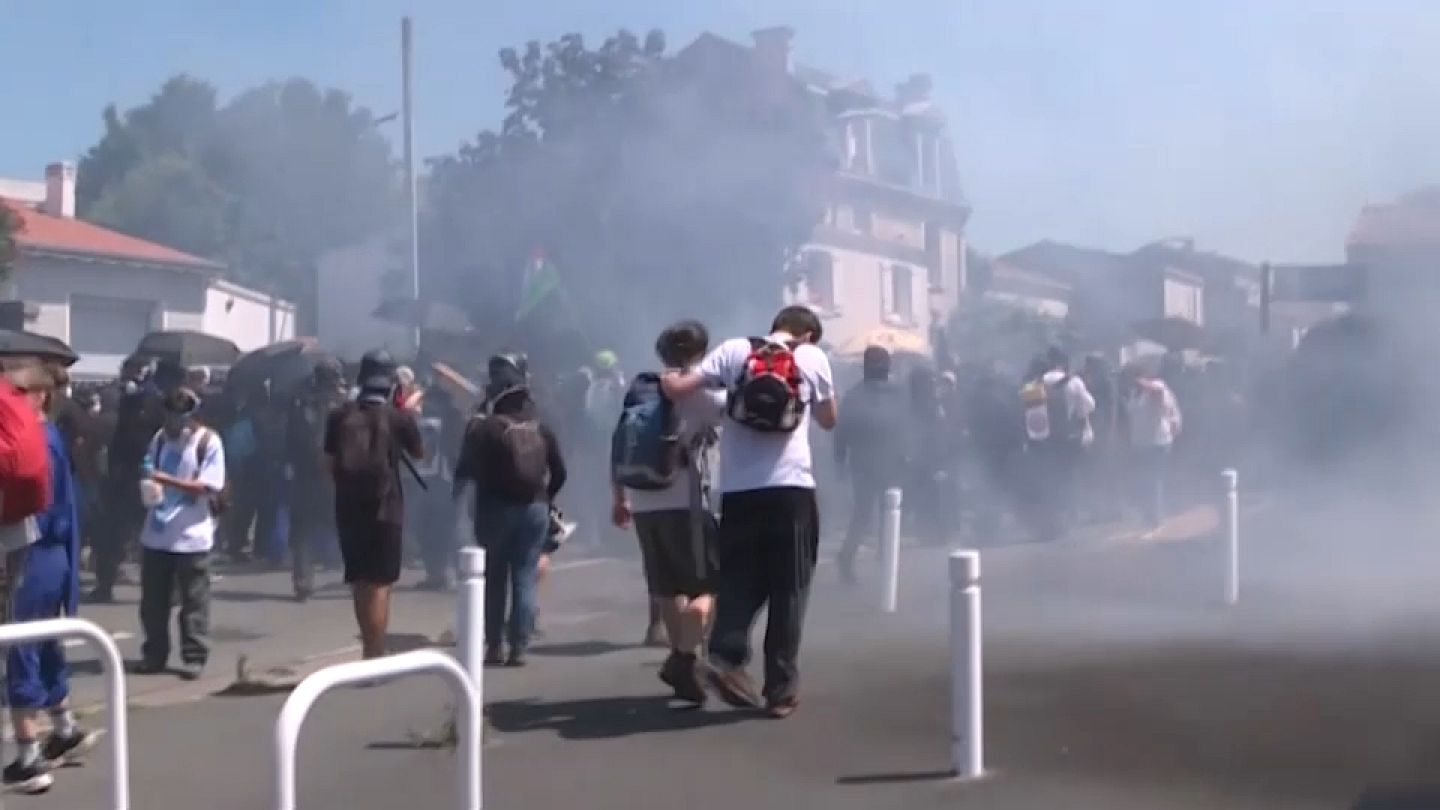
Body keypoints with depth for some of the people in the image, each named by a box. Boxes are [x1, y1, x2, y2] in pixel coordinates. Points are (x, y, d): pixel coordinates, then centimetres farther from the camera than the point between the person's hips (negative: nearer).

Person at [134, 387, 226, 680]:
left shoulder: (208, 441, -8)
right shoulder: (161, 437, 8)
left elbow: (210, 487, -13)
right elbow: (148, 471, 15)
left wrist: (168, 480, -20)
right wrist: (149, 484, -9)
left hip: (191, 535, -5)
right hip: (156, 533, 5)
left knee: (193, 601, 3)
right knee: (153, 599, 12)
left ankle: (194, 657, 11)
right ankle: (154, 654, 24)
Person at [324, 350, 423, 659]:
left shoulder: (339, 416, 1)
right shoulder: (399, 417, -7)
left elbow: (330, 463, 6)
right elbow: (418, 453, 10)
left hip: (348, 508, 4)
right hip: (386, 509, -4)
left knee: (359, 582, 16)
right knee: (380, 584, 1)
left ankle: (371, 651, 28)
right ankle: (375, 656, -1)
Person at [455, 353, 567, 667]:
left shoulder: (483, 426, -7)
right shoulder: (541, 428, 6)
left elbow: (466, 470, -10)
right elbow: (559, 472, 5)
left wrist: (458, 488, 10)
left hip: (496, 508, -3)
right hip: (534, 509, 3)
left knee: (494, 578, 8)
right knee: (525, 578, 5)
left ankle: (495, 645, 8)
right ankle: (519, 647, 2)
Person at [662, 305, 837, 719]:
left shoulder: (734, 349, 6)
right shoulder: (813, 356, 7)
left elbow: (678, 388, -2)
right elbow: (829, 420, 18)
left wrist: (668, 379, 20)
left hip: (739, 491, 1)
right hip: (791, 488, -1)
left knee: (739, 581, 14)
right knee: (787, 589, 7)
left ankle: (726, 655, -7)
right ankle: (781, 688, 8)